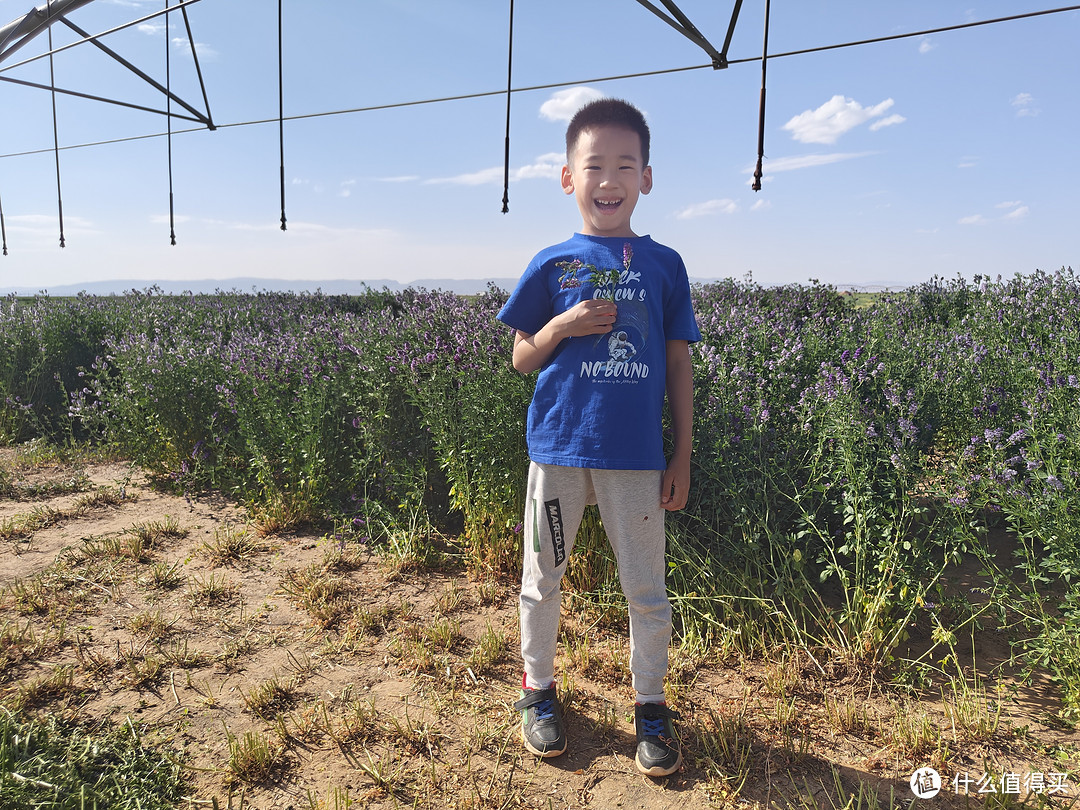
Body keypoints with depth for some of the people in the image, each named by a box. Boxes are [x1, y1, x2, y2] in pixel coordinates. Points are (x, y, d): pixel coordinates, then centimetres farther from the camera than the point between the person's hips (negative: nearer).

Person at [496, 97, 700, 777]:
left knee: (647, 588, 9)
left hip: (635, 455, 0)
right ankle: (538, 689, 35)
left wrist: (683, 457, 3)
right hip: (558, 445, 0)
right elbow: (522, 360, 6)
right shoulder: (551, 265, 2)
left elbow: (679, 365, 6)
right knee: (543, 576, 13)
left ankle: (651, 706, 30)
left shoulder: (664, 265, 4)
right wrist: (563, 326, -14)